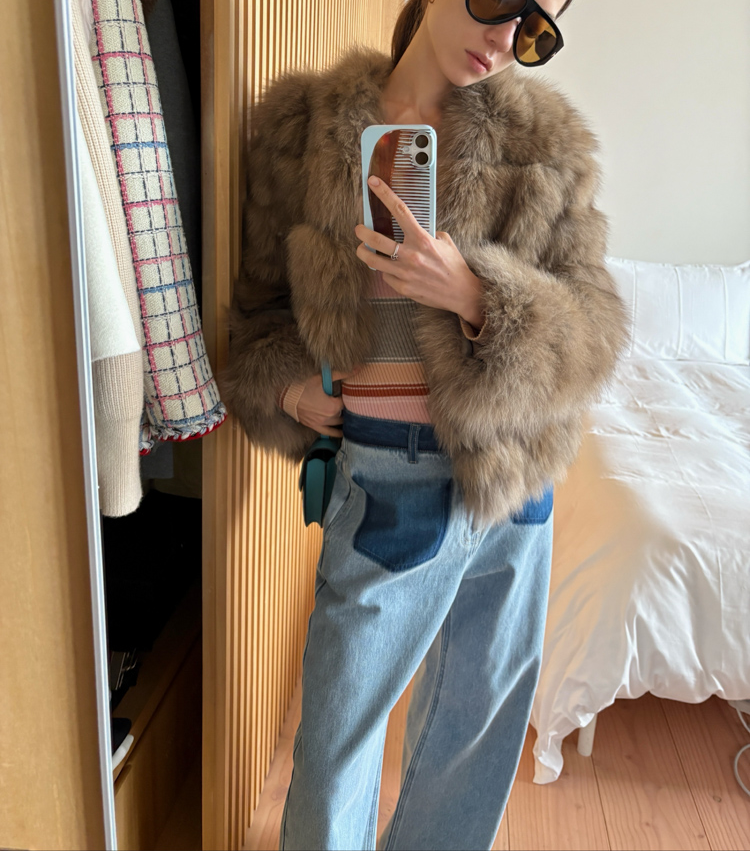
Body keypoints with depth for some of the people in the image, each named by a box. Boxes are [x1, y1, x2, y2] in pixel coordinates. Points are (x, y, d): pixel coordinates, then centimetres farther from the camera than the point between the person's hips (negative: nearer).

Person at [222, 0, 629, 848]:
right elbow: (264, 296, 8)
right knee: (338, 732, 12)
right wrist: (283, 382, -11)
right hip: (389, 480, -2)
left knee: (481, 711, 22)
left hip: (517, 477, 3)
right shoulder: (303, 128, -1)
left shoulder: (544, 141, 1)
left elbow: (594, 327, -6)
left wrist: (477, 294, -23)